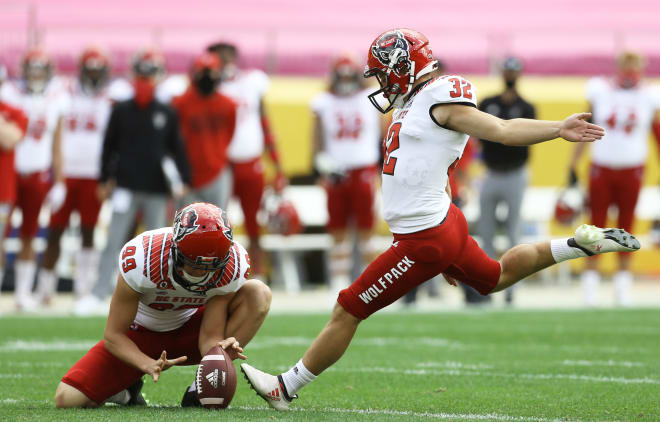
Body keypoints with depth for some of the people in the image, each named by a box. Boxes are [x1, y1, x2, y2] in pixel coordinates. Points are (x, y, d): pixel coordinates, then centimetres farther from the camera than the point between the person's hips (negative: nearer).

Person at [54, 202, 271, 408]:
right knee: (67, 399, -20)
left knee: (258, 293, -25)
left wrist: (219, 349, -46)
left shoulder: (231, 266, -27)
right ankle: (126, 389, 14)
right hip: (142, 334, -2)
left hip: (189, 331, 2)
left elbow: (210, 337, -21)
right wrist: (149, 365, -42)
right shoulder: (141, 259, -34)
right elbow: (113, 335, -24)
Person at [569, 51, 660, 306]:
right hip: (601, 168, 0)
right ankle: (590, 278, 7)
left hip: (632, 170, 0)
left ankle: (623, 279, 12)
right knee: (597, 224, 1)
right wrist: (573, 167, 3)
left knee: (626, 225, 5)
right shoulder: (600, 92, -1)